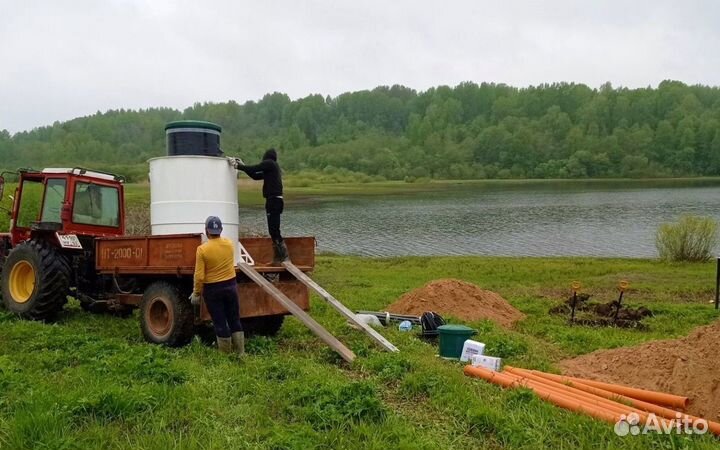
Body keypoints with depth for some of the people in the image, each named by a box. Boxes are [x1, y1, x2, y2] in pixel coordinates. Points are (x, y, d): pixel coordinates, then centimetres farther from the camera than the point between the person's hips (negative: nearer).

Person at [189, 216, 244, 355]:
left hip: (213, 290, -4)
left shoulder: (202, 249, -17)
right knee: (235, 320, 14)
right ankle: (241, 352, 20)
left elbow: (199, 276, -16)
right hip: (231, 286, 4)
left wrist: (196, 293, -3)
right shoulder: (229, 243, -3)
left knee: (220, 323, 5)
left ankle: (226, 355, 14)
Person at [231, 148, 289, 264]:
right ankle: (277, 259, 12)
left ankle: (285, 257, -14)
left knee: (274, 230, -12)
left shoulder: (269, 163, -5)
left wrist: (238, 166, 2)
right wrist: (242, 165, 26)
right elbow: (255, 176, 26)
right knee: (273, 231, 10)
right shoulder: (272, 168, 23)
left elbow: (253, 169, -10)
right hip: (275, 200, 10)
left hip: (273, 200, -10)